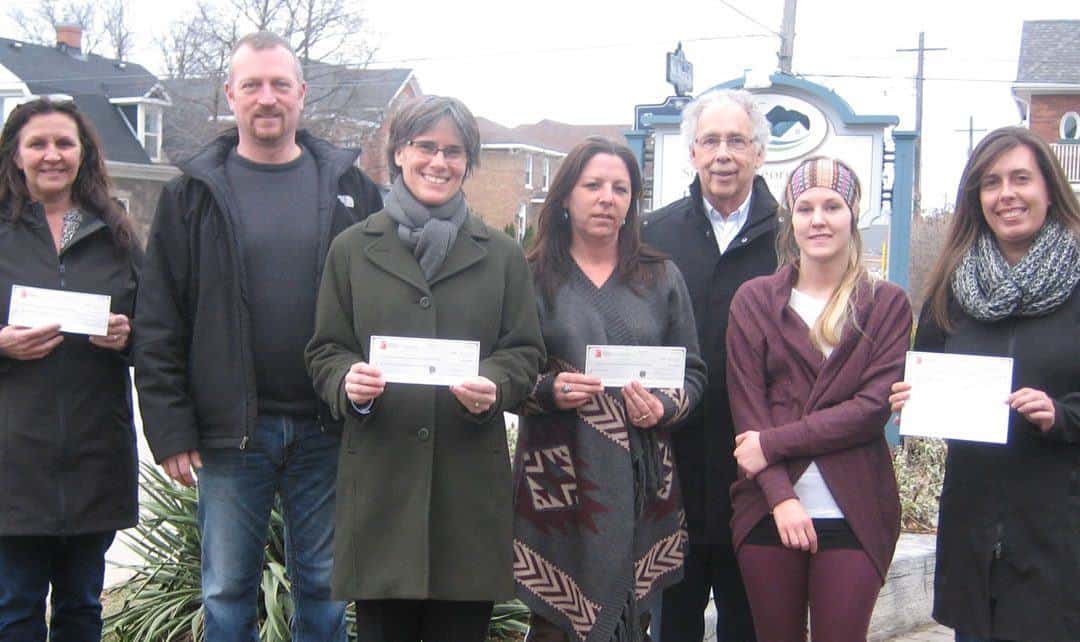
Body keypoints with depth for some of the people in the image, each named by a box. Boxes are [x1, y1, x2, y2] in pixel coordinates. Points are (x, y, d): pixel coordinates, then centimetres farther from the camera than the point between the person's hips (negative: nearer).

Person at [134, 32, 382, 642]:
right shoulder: (194, 194, 3)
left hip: (327, 429, 1)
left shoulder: (350, 188, 5)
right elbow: (159, 323, 1)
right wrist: (170, 429, -5)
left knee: (324, 588, 11)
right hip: (231, 428, 0)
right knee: (228, 592, 9)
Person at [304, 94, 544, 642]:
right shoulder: (352, 249, 10)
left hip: (470, 479, 1)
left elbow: (524, 352, 9)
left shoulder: (501, 255, 12)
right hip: (379, 478, 0)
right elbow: (325, 351, 9)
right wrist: (348, 382, -14)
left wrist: (494, 387, -13)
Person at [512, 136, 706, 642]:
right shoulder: (535, 277, 4)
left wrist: (664, 406, -8)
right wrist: (549, 390, -15)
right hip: (556, 481, -2)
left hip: (641, 481, 2)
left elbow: (693, 373, 12)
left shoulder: (662, 278, 11)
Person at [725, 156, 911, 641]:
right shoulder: (754, 300, 6)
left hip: (854, 515, -1)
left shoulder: (888, 304, 5)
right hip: (770, 510, 1)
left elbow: (874, 406, -6)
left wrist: (774, 443, -12)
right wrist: (781, 495, -13)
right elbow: (746, 405, -1)